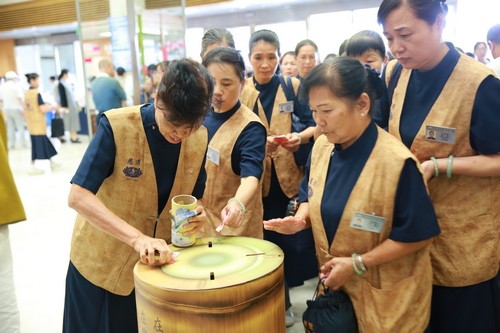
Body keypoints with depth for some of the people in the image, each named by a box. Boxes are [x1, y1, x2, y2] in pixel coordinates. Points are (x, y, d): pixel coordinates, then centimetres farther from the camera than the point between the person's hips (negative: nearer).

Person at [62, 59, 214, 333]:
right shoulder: (116, 125, -22)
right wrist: (138, 238, -37)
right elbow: (78, 197, -27)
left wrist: (196, 212, -20)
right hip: (103, 262, -3)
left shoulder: (199, 137, -8)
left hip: (160, 262, 4)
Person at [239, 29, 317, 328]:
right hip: (257, 179, 1)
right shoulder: (240, 90, 2)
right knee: (268, 239, 10)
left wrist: (301, 137, -27)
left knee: (295, 237, -1)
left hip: (292, 175, -1)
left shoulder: (294, 87, -1)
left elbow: (314, 124, -6)